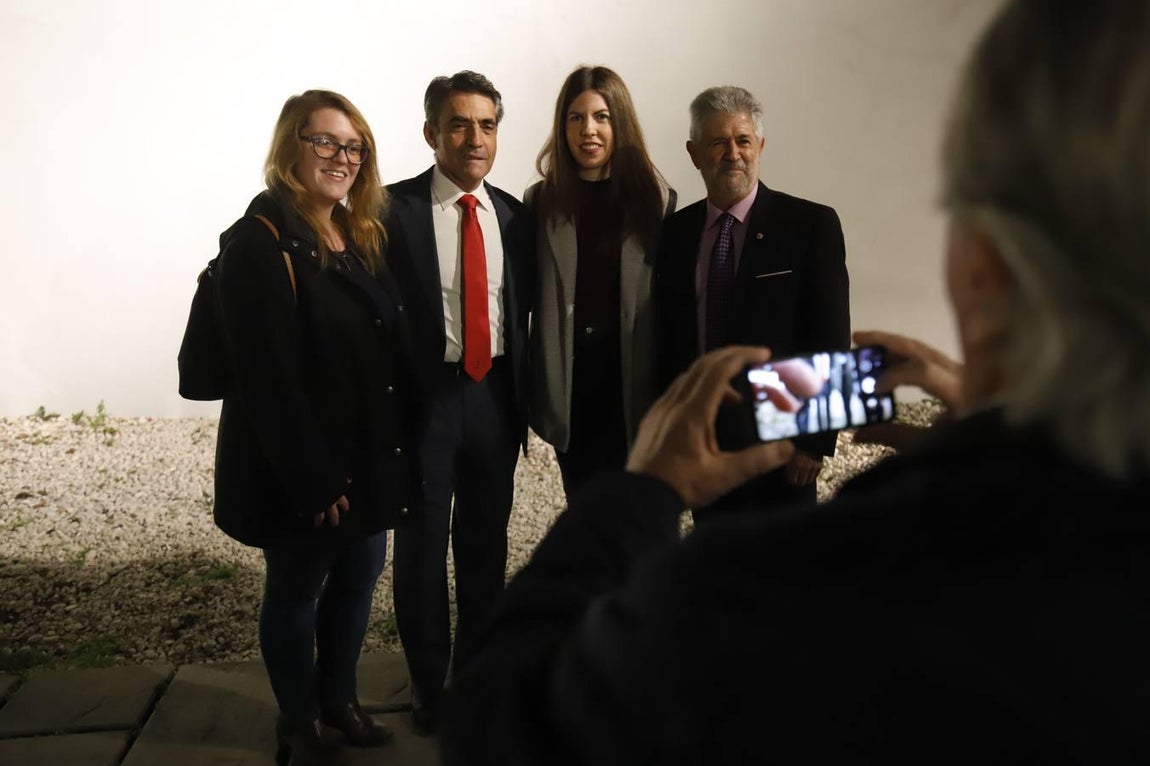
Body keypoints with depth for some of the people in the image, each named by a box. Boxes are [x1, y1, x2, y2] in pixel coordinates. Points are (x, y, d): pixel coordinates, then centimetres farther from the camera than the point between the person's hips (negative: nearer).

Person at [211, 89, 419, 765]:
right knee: (297, 590, 11)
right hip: (305, 468, -7)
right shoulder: (261, 242, -15)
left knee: (358, 580, 18)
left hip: (372, 456, 7)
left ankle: (340, 703, 38)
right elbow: (267, 376, -20)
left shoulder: (364, 235, 8)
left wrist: (401, 444, 5)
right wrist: (313, 479, -21)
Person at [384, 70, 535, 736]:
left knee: (487, 544, 15)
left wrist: (526, 397, 3)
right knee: (423, 547, 9)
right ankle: (429, 685, 29)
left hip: (496, 395, 4)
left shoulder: (516, 217, 5)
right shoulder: (393, 209, -8)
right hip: (424, 396, -3)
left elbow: (525, 312, 7)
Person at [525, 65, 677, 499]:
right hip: (568, 379, 2)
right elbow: (524, 295, 5)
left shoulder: (654, 198, 1)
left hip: (633, 378, -1)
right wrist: (537, 390, 0)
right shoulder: (542, 201, 4)